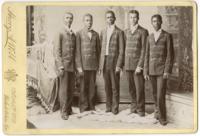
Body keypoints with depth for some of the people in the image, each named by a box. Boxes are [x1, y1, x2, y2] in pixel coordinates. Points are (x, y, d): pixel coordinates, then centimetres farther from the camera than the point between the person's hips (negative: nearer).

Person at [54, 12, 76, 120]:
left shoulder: (73, 35, 15)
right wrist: (60, 66, -15)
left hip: (72, 65, 6)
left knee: (71, 88, 5)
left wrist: (76, 66, 14)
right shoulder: (60, 34, -4)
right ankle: (63, 111, 0)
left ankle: (69, 109, 14)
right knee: (64, 89, -5)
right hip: (63, 64, -6)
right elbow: (57, 51, -9)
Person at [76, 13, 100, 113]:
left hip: (93, 64, 3)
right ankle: (84, 108, 6)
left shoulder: (96, 34, 10)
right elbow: (77, 51, -6)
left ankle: (91, 107, 12)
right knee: (83, 87, -1)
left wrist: (98, 64, 8)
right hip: (83, 64, -3)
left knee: (92, 86, 4)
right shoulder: (79, 34, -1)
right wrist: (79, 66, -12)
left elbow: (98, 50, 14)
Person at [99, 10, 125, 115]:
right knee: (107, 86, 8)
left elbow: (121, 50, -5)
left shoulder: (119, 32, -1)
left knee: (115, 87, 0)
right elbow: (101, 49, 14)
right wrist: (100, 65, 8)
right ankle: (108, 106, 16)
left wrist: (119, 65, -13)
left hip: (114, 61, -4)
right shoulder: (103, 32, 14)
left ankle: (115, 108, 8)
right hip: (104, 61, 4)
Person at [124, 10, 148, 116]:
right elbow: (124, 48, 14)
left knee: (139, 88, -5)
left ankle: (140, 109, 5)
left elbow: (144, 50, -9)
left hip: (138, 64, -4)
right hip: (128, 64, 4)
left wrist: (140, 65, -15)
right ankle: (134, 108, 17)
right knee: (131, 88, 7)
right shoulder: (126, 32, 12)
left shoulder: (143, 32, -4)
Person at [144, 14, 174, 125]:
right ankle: (158, 110, 29)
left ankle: (162, 116, 3)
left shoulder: (168, 36, -4)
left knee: (161, 95, -10)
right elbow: (147, 56, 11)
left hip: (162, 70, -5)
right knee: (155, 94, 10)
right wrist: (146, 72, 5)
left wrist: (167, 71, -17)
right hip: (152, 70, 5)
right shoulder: (150, 38, 11)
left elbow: (170, 55, -8)